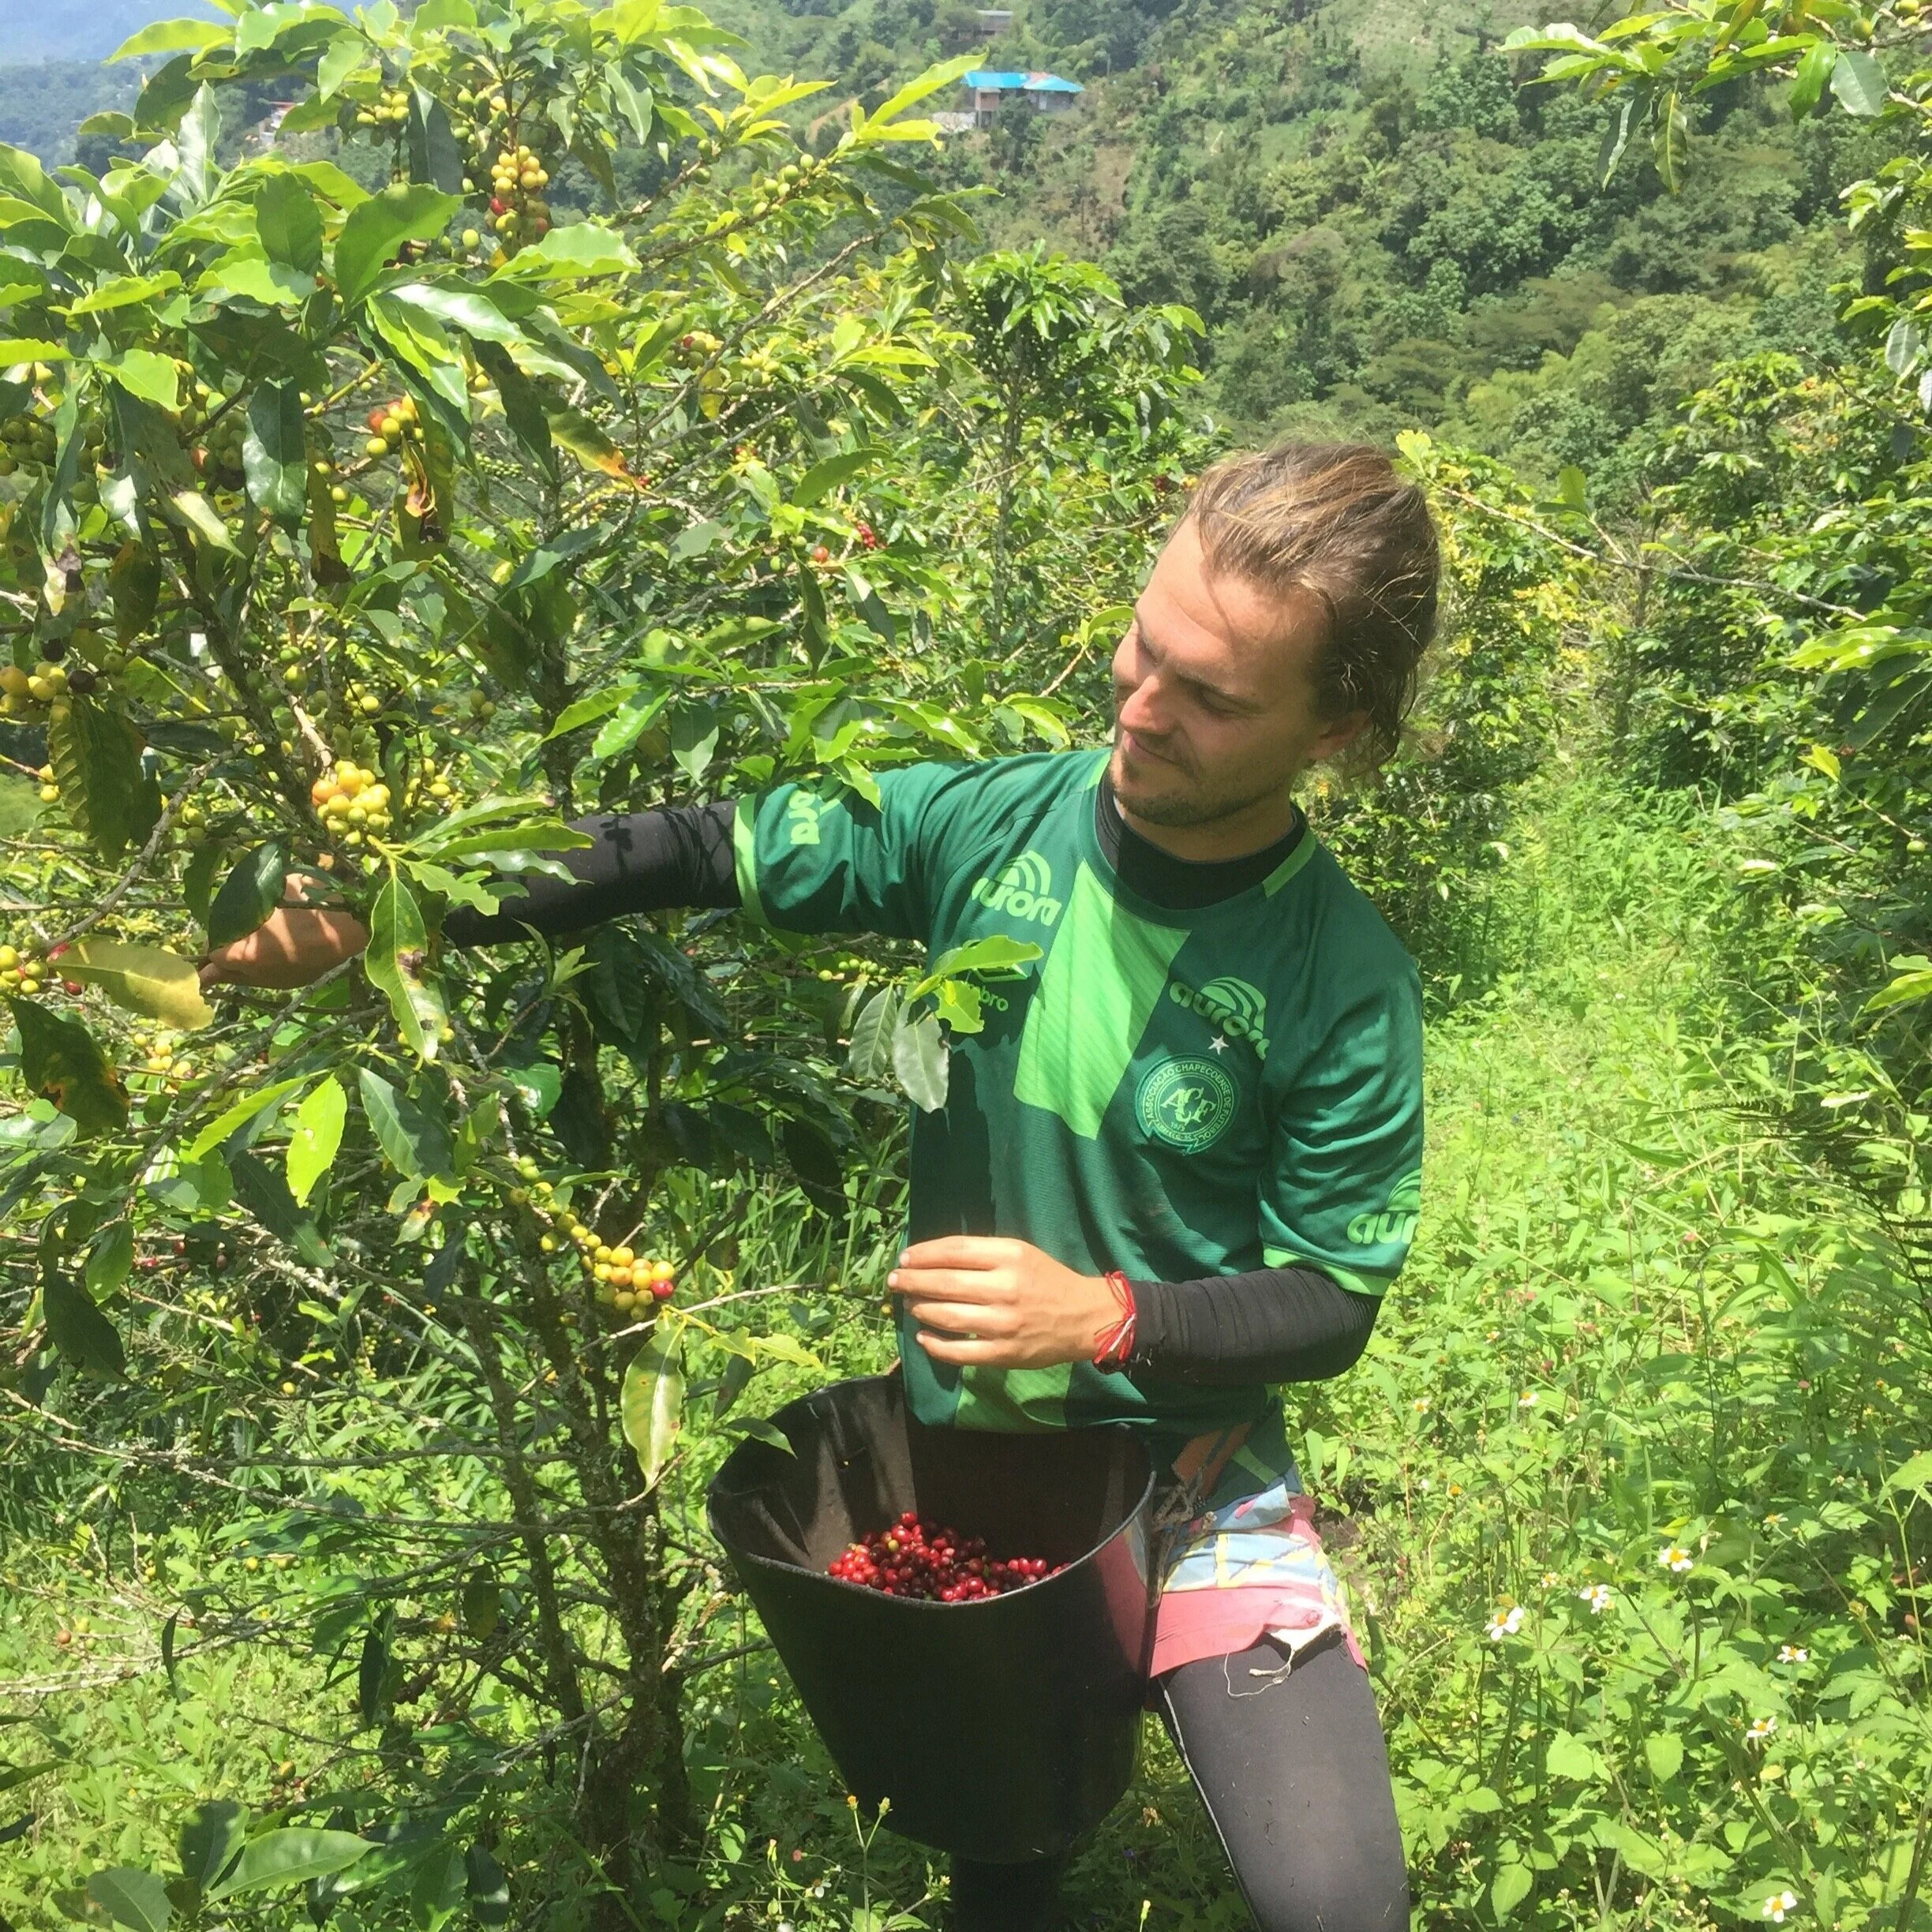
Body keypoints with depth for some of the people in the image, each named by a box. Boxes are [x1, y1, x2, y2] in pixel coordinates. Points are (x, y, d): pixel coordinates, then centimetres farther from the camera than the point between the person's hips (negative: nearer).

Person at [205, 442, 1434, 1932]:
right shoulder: (995, 823, -13)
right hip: (952, 1439, 2)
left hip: (1187, 1467, -2)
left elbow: (1330, 1308, -12)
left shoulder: (1347, 991, -20)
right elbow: (702, 856, -8)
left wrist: (1104, 1316, -29)